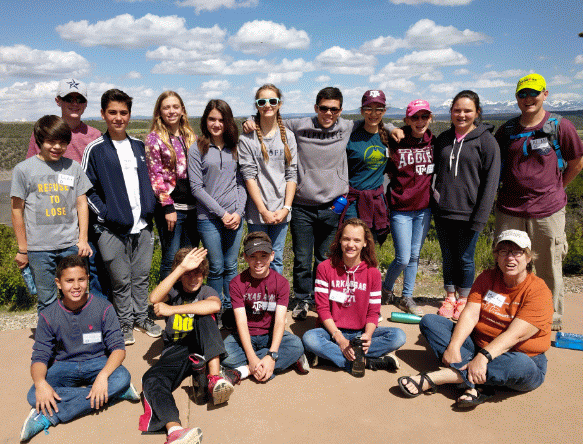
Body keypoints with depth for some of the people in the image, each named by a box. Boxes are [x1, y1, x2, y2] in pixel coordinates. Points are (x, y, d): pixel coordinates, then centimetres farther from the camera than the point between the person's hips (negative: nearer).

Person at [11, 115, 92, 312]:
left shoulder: (73, 168, 6)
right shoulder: (23, 170, 1)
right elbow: (17, 210, 4)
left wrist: (83, 240, 4)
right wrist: (22, 249, 3)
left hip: (71, 246, 1)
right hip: (39, 248, -1)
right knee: (47, 301, 6)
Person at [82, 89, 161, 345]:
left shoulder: (139, 146, 10)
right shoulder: (95, 150, -4)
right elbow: (87, 190, -4)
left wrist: (150, 207, 8)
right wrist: (105, 213, -13)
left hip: (142, 225, 4)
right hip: (113, 228, -4)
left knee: (142, 275, 14)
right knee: (121, 280, 6)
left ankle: (141, 316, 30)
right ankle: (125, 322, 24)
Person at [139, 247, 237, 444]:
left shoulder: (206, 291, 6)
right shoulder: (173, 291, 11)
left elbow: (215, 305, -21)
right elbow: (154, 299, -14)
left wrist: (172, 309, -21)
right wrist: (181, 267, -21)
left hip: (201, 348, -1)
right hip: (175, 351, 1)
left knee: (204, 318, -28)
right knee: (151, 379, -29)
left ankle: (215, 377, -39)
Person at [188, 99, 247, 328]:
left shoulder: (235, 148, 9)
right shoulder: (197, 151, -1)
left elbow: (241, 182, 9)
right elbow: (197, 188, -5)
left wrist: (238, 211, -5)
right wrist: (222, 213, -10)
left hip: (235, 217, 3)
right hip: (209, 218, -3)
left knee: (231, 267, 10)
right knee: (216, 268, 4)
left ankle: (231, 310, 23)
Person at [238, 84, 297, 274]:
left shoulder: (288, 136, 6)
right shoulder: (247, 138, -3)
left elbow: (291, 175, 4)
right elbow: (249, 176, -7)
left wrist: (286, 207, -5)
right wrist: (263, 210, -11)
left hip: (281, 211, 2)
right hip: (257, 212, -2)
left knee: (276, 259, 11)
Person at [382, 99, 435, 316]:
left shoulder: (433, 142, 3)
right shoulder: (396, 144, -10)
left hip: (424, 208, 4)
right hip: (401, 209, -4)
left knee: (414, 256, 11)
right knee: (403, 258, -4)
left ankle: (406, 297, 25)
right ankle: (385, 289, 24)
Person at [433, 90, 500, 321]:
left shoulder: (486, 140, -5)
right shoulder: (443, 139, 8)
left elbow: (490, 181, -8)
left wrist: (480, 216, -12)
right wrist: (433, 197, 3)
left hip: (468, 214, -4)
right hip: (442, 212, 4)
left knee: (465, 258, 7)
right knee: (448, 257, 13)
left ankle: (463, 300, 25)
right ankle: (450, 297, 28)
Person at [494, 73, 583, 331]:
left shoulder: (560, 126, -2)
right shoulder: (507, 129, 7)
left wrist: (554, 189, 8)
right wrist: (508, 189, 11)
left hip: (547, 211, -2)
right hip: (509, 210, 3)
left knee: (550, 269, 8)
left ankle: (554, 321, 25)